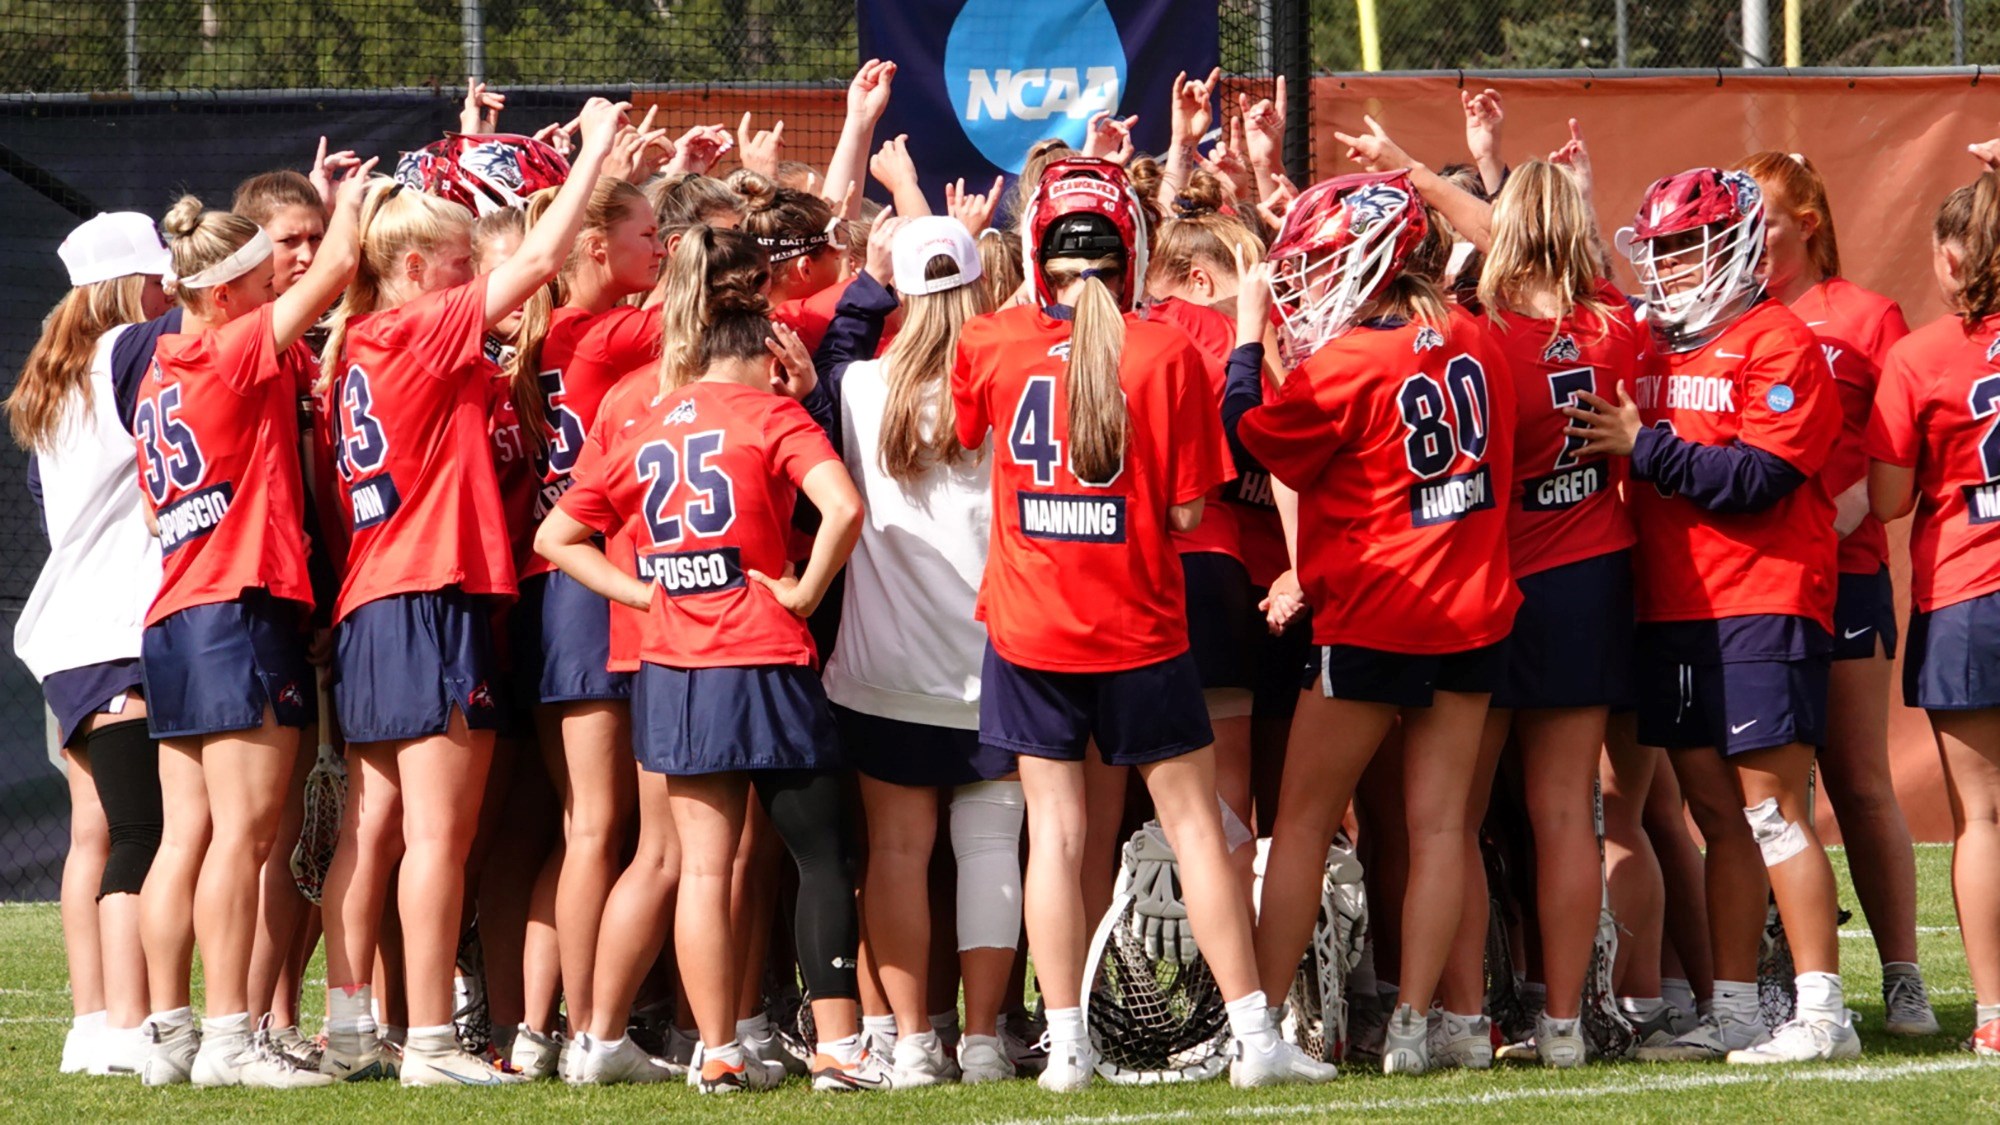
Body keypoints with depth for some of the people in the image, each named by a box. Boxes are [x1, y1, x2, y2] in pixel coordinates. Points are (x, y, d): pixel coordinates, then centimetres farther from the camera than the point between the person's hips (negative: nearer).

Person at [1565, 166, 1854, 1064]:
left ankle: (1822, 1012, -5)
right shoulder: (1648, 346, 15)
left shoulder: (1779, 344, -8)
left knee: (1773, 812, -8)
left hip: (1761, 607, -7)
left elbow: (1758, 481, -16)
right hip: (1671, 612, 7)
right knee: (1719, 819, 10)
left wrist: (1646, 446, -16)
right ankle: (1733, 1012, 14)